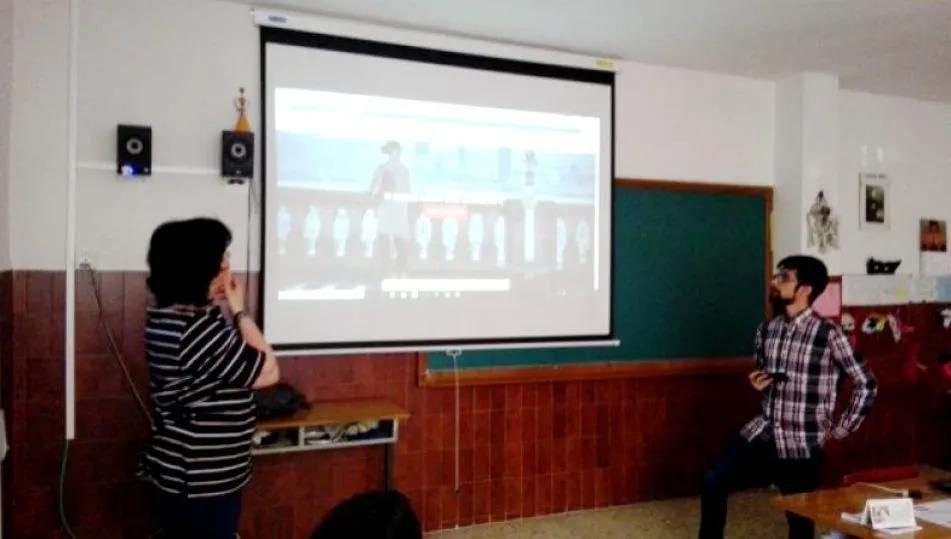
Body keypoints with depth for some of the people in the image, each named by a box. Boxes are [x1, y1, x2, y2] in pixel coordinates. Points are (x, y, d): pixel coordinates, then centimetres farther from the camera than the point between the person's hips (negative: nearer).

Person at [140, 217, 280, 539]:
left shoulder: (166, 316, 5)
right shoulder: (201, 328, -26)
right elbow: (268, 373, -16)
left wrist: (225, 311, 7)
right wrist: (239, 311, -12)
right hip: (201, 486, -10)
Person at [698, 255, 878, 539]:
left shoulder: (828, 334, -15)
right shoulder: (766, 330, 4)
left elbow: (866, 384, -9)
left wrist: (840, 430, -6)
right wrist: (758, 384, -4)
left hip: (802, 442, -5)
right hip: (764, 429, 5)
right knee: (713, 481, -6)